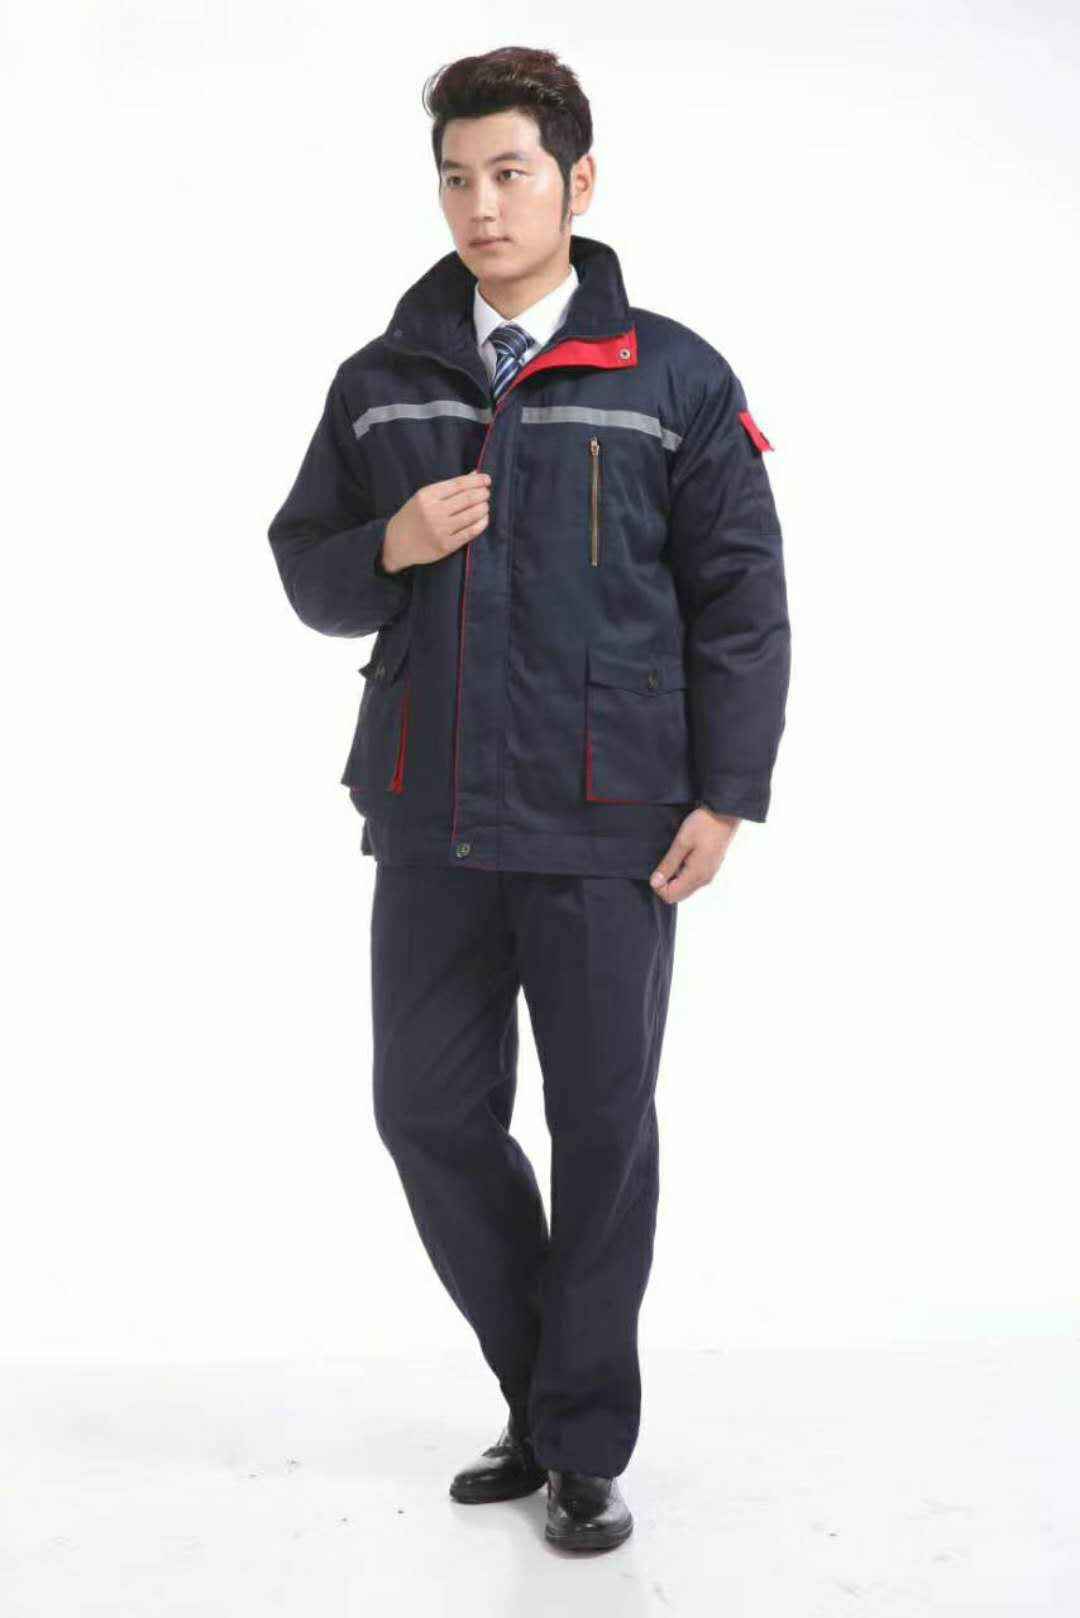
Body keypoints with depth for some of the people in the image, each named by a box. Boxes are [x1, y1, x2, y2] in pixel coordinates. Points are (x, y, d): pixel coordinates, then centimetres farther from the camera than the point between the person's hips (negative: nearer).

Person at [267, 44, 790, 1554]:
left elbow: (739, 597, 0)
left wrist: (725, 795, -7)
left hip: (606, 833, -3)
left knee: (602, 1132, 5)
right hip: (427, 829, 3)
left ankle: (585, 1446, 22)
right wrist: (391, 547, -8)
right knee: (430, 1116, 7)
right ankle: (543, 1395, 29)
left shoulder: (673, 378, 1)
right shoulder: (382, 382, 10)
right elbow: (308, 572, 14)